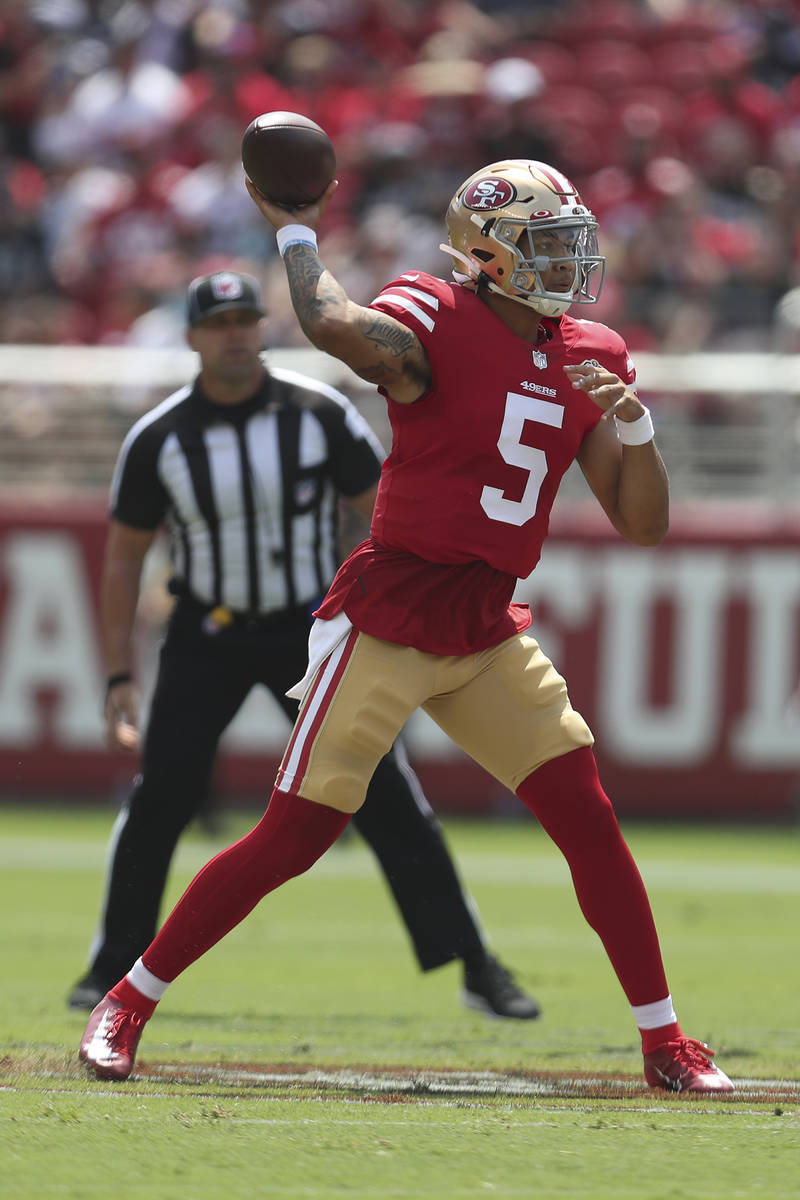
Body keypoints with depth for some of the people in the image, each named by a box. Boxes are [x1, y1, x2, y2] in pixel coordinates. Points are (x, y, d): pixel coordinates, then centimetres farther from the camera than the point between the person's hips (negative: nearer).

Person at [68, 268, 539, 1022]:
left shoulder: (321, 415, -9)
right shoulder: (158, 439, -7)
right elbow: (123, 557, 2)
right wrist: (119, 677, -2)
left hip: (308, 629, -1)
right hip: (207, 635, 1)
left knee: (386, 795, -8)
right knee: (160, 796, -9)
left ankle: (474, 966, -3)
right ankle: (116, 967, 8)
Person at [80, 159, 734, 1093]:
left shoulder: (587, 359, 8)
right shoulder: (433, 323, -12)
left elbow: (644, 525, 6)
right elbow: (333, 325, -36)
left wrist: (633, 426, -12)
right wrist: (296, 233, -18)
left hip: (489, 631, 6)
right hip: (387, 619, -6)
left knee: (590, 823, -1)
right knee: (292, 838, -5)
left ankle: (664, 1044, 9)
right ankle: (128, 1001, 9)